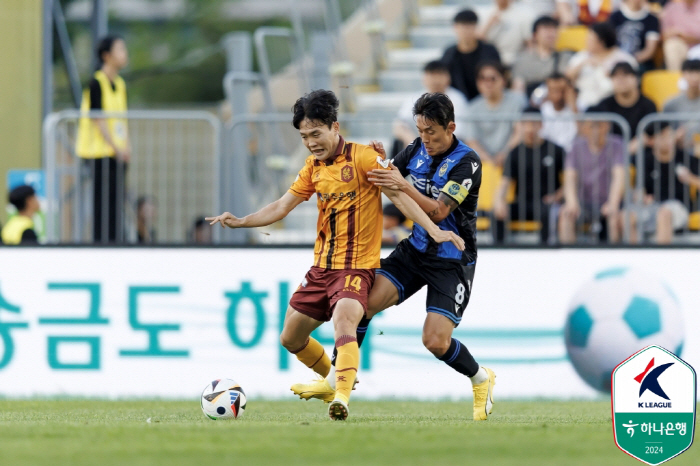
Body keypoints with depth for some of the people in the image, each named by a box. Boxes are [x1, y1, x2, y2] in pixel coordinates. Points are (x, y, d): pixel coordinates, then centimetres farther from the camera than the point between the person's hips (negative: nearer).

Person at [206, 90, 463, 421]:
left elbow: (398, 195, -14)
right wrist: (240, 222, 4)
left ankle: (342, 400, -45)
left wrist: (433, 230, -23)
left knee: (343, 320, -33)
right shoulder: (313, 167, 11)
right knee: (291, 338, 13)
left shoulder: (362, 158, -11)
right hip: (321, 267, 8)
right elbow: (283, 206, 15)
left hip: (356, 266, -8)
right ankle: (337, 379, 36)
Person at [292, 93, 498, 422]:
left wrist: (403, 185, -32)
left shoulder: (467, 162, -17)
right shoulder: (417, 150, 2)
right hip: (414, 249, 6)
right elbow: (384, 181, 11)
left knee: (436, 341, -13)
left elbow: (438, 212, -24)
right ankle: (335, 381, -4)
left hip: (452, 261, -6)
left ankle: (481, 379, 16)